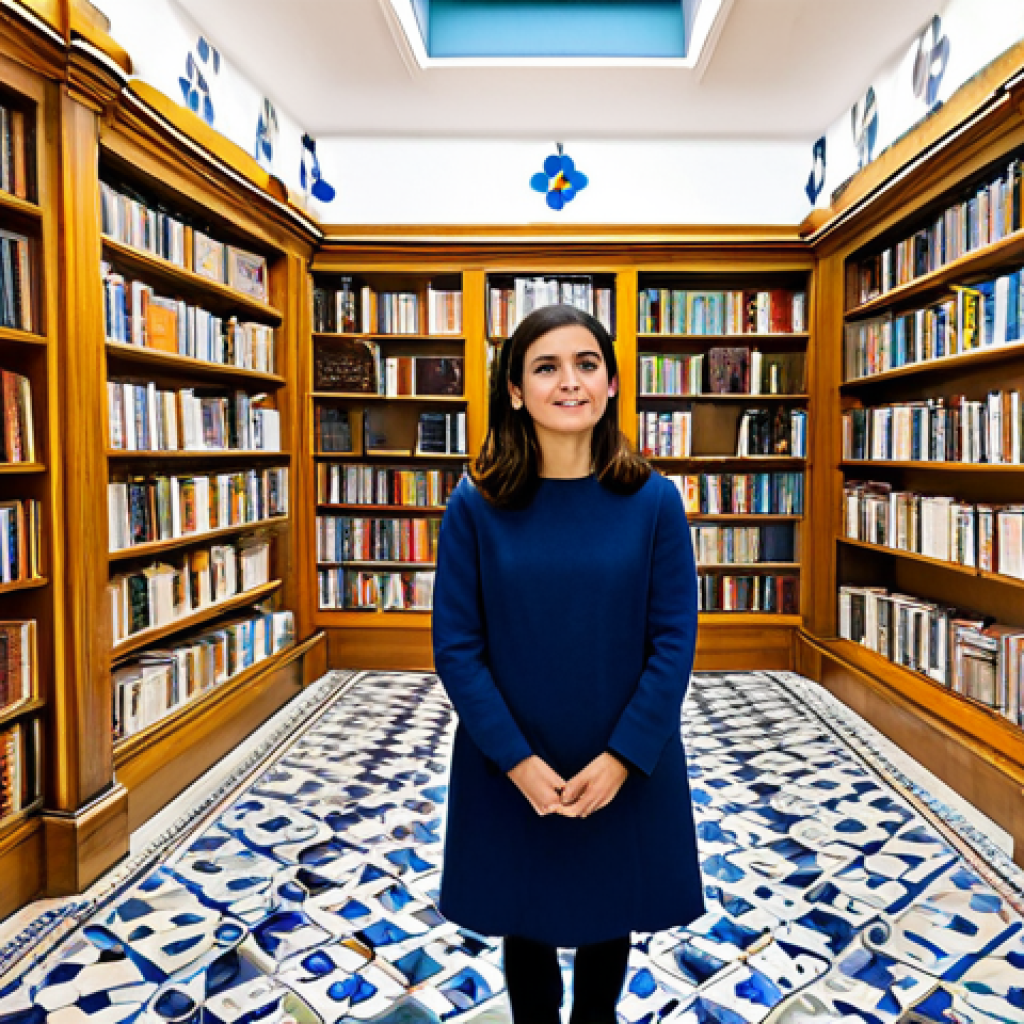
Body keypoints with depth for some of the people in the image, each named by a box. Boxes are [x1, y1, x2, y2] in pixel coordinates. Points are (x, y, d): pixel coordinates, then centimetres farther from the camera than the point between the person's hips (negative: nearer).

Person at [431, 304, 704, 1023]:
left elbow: (675, 640, -7)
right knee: (523, 924, 20)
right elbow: (455, 645, -8)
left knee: (609, 917, 23)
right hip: (509, 771, 0)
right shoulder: (476, 505, -9)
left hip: (628, 767, 1)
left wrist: (621, 758, -14)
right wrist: (517, 761, -15)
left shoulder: (654, 501, -8)